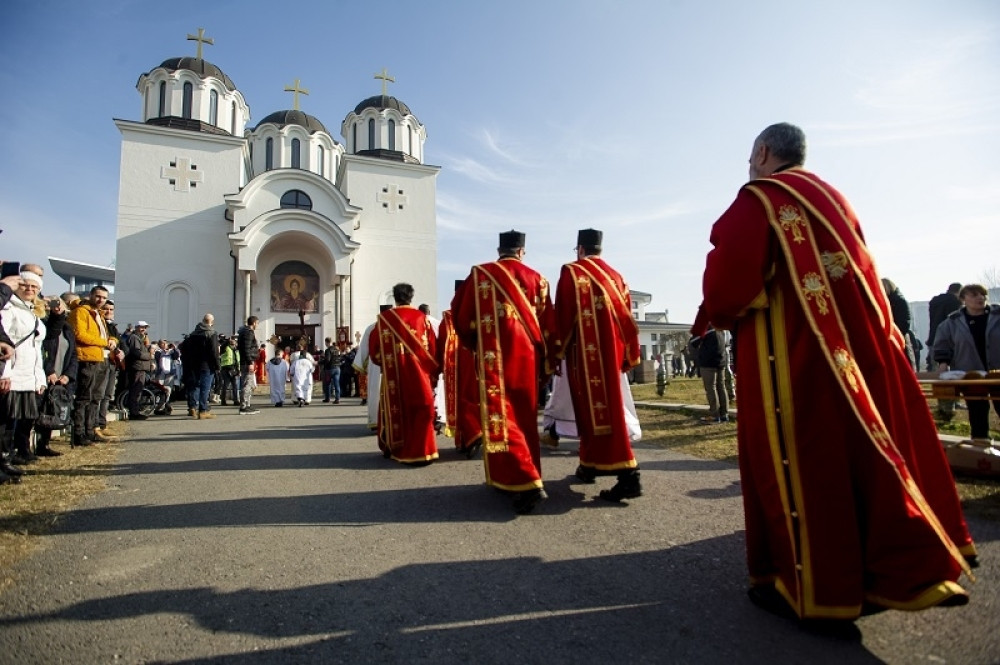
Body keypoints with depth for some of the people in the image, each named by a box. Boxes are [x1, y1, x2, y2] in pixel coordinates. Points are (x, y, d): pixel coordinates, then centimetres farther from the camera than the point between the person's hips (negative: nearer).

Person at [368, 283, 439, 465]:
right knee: (421, 409, 2)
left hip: (393, 373, 1)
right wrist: (433, 372, 12)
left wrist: (383, 363, 23)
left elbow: (374, 347, 5)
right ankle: (419, 451, -4)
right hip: (419, 372, -1)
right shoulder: (422, 317, 2)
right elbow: (433, 347, 3)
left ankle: (394, 448, 25)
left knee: (396, 409, 12)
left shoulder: (384, 318, 1)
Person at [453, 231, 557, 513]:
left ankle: (528, 485, -15)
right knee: (523, 416, 15)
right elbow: (548, 324, 8)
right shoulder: (536, 278, 7)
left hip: (494, 357, -4)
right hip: (527, 357, 4)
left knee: (500, 416, -4)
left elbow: (460, 314, 4)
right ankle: (513, 478, 26)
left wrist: (473, 344, 20)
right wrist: (545, 362, 16)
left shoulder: (479, 275, 1)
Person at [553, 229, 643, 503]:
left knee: (594, 408, -7)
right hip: (611, 352, 7)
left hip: (586, 353, -6)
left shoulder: (571, 272, -3)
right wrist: (629, 355, 17)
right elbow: (627, 317, 11)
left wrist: (559, 349, -1)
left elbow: (564, 314, -9)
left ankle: (628, 474, -14)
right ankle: (590, 464, 28)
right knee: (607, 405, 16)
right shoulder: (616, 276, 13)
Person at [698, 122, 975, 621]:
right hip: (854, 346, 8)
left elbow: (727, 281, -14)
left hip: (789, 351, -8)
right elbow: (861, 274, 22)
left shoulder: (757, 200, -6)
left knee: (799, 457, -1)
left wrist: (717, 313, 4)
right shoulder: (832, 199, 18)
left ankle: (808, 584, 9)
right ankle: (903, 569, 26)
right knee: (859, 445, 14)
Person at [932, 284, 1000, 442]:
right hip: (970, 374, 0)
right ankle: (980, 441, 18)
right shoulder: (952, 322, -1)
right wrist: (943, 364, -5)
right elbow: (942, 346, 5)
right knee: (976, 410, 8)